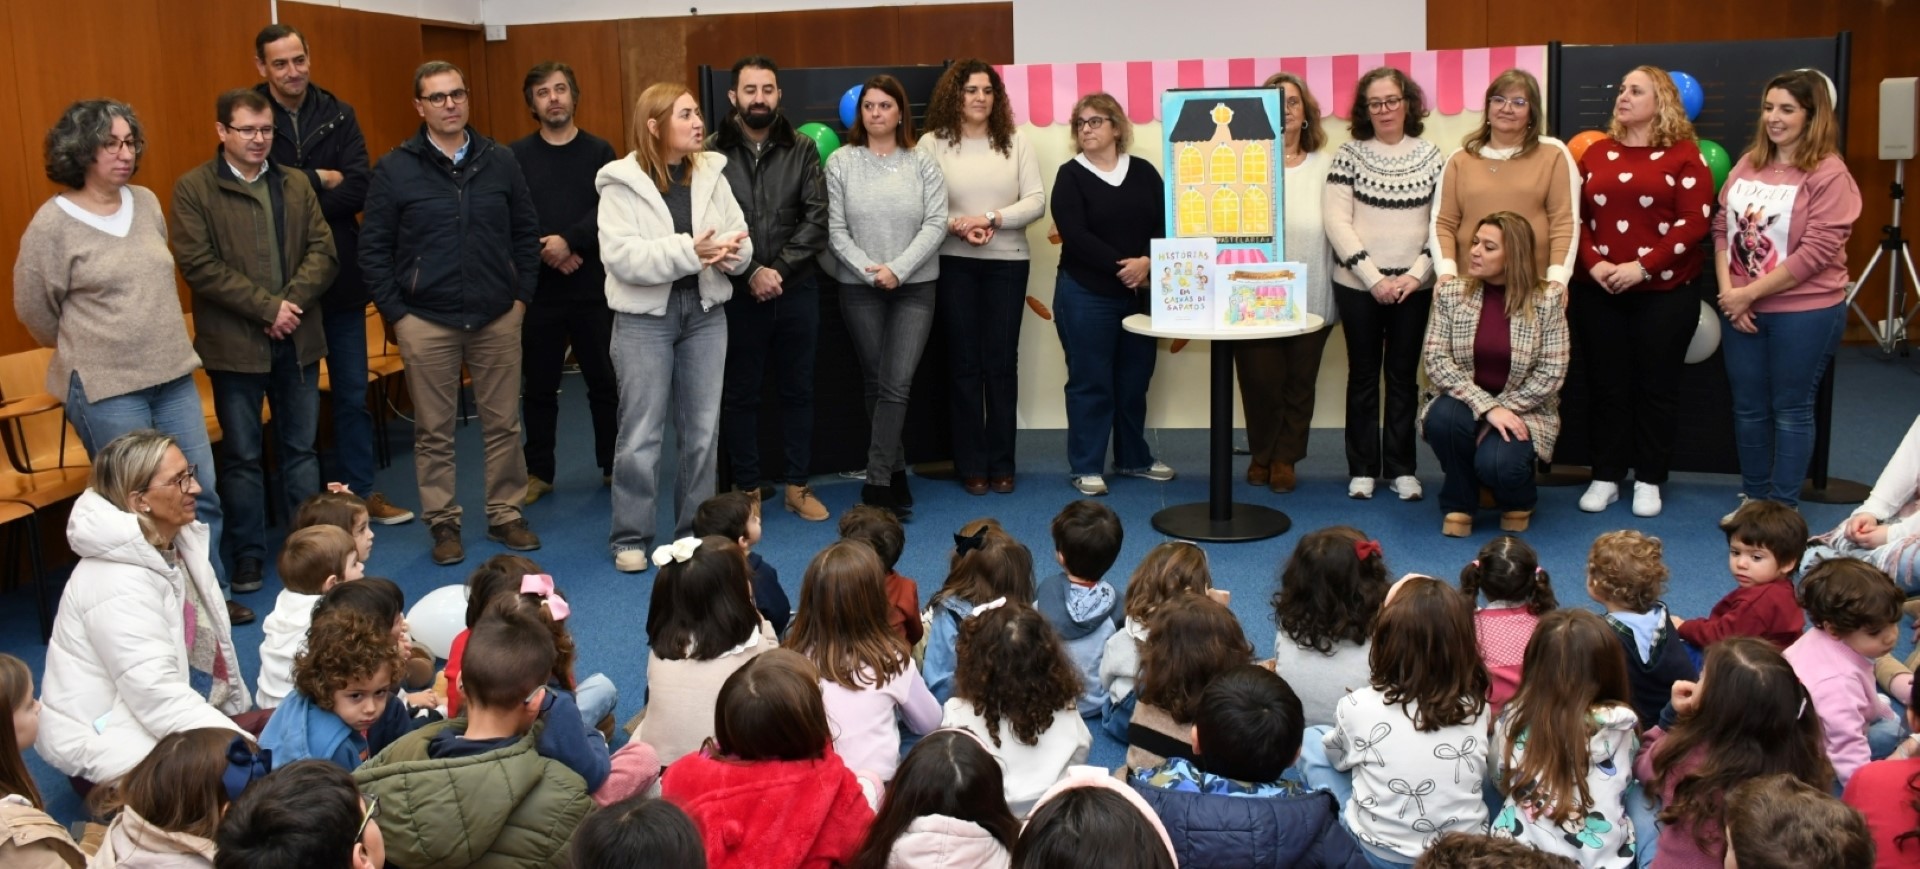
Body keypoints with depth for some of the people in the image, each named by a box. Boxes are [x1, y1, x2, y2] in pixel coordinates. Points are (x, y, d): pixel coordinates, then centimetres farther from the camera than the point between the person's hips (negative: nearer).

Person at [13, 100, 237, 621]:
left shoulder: (147, 203, 5)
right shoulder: (53, 224, -11)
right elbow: (34, 310, -1)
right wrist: (87, 351, 11)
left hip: (174, 375, 5)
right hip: (105, 389, -5)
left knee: (201, 491, 9)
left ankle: (212, 595, 24)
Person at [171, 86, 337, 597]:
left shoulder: (295, 185, 8)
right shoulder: (193, 188, -4)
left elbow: (323, 252, 1)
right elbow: (198, 264, -12)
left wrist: (291, 301, -15)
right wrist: (266, 307, -17)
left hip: (296, 340, 3)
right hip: (234, 343, -3)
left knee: (300, 448, 12)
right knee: (242, 454, 6)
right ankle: (248, 555, 17)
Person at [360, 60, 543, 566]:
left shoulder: (500, 162, 4)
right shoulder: (395, 170, -2)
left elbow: (526, 233, 9)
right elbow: (373, 249, -1)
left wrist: (521, 295, 3)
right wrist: (394, 312, -5)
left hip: (497, 317, 2)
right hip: (425, 321, -2)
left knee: (502, 424, 8)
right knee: (434, 431, 7)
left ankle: (505, 515, 21)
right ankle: (443, 523, 18)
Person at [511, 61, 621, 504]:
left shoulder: (599, 152, 3)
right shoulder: (515, 156, 2)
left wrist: (569, 241, -19)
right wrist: (543, 251, -17)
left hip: (592, 286, 0)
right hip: (537, 287, 0)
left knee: (605, 380, 7)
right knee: (539, 386, 8)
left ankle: (614, 466, 20)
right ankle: (539, 472, 19)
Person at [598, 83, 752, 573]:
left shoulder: (710, 173, 5)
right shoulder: (622, 182, -7)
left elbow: (740, 238, 3)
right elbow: (621, 256, -18)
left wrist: (731, 252, -21)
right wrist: (689, 251, -25)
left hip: (705, 311, 4)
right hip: (644, 316, -4)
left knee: (703, 430, 10)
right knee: (641, 433, 1)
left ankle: (694, 531, 24)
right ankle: (631, 537, 13)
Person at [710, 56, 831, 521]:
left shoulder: (802, 149, 2)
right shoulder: (712, 152, -5)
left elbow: (817, 219, -4)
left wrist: (778, 269, -13)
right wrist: (750, 273, -17)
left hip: (796, 291, 2)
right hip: (736, 293, -2)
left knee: (798, 390, 11)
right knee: (739, 393, 8)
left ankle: (797, 484, 23)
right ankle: (748, 487, 21)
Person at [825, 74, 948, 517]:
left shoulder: (923, 163, 1)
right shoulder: (841, 163, 1)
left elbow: (936, 224, -5)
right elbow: (835, 229, -2)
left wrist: (897, 269, -14)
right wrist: (868, 270, -13)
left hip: (915, 286, -1)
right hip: (859, 288, 1)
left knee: (897, 384, -9)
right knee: (875, 383, 7)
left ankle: (877, 483, -8)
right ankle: (896, 473, 20)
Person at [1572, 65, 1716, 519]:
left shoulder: (1683, 154, -1)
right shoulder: (1597, 153, 10)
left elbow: (1693, 222, -9)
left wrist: (1642, 266, -17)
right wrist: (1592, 262, -11)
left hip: (1664, 291, -3)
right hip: (1598, 291, 3)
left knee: (1657, 387, 6)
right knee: (1607, 385, 7)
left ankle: (1649, 480, 16)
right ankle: (1606, 477, 16)